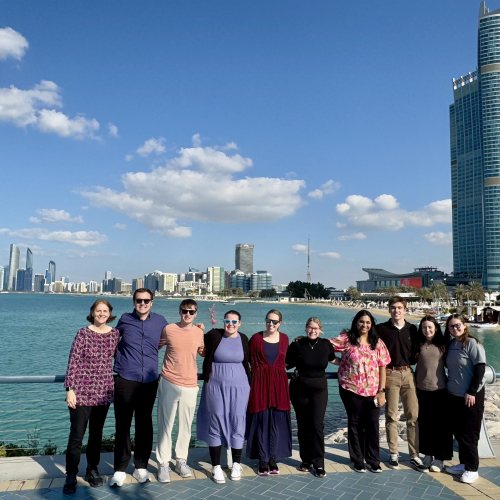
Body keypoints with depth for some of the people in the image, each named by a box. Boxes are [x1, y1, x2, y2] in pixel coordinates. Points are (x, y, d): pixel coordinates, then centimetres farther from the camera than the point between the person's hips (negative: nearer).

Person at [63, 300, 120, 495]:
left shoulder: (115, 334, 2)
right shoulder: (83, 333, -8)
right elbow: (73, 362, -9)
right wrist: (70, 389, -13)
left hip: (103, 391, 3)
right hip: (82, 391, -3)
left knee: (97, 433, 14)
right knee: (76, 435, 1)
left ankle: (92, 470, 30)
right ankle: (71, 476, 16)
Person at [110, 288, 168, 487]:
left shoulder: (160, 321, 3)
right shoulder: (125, 320, 1)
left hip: (149, 381, 1)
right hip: (125, 379, -1)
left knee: (144, 424, 10)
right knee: (123, 424, 4)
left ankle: (141, 467, 24)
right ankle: (120, 469, 17)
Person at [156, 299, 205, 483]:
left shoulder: (199, 332, 0)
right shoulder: (169, 330, -6)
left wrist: (204, 332, 2)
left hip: (190, 385, 2)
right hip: (169, 383, -2)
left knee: (186, 425, 12)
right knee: (165, 425, 5)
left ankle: (181, 460, 27)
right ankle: (163, 464, 18)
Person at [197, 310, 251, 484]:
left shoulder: (243, 339, 2)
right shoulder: (214, 335, -6)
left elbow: (246, 363, 11)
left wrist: (249, 384, 11)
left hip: (239, 387, 2)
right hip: (215, 387, -1)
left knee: (237, 425, 7)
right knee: (215, 425, 6)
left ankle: (236, 464, 26)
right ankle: (216, 467, 21)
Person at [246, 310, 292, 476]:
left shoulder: (284, 339, 5)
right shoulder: (256, 338, -3)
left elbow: (284, 361, 13)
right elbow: (252, 363, -1)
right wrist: (257, 379, -5)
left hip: (279, 384, 2)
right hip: (260, 383, -2)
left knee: (277, 422, 7)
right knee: (262, 421, 3)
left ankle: (273, 459, 21)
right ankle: (263, 460, 16)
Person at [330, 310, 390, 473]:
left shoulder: (378, 343, 3)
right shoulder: (346, 339, -4)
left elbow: (382, 368, 3)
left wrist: (382, 391, -2)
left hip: (373, 391, 2)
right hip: (351, 390, -1)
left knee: (372, 425, 7)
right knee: (355, 424, 11)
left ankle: (374, 460, 24)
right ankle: (358, 460, 25)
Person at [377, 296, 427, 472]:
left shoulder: (412, 329, 9)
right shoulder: (381, 329, 0)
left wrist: (411, 361, 2)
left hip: (408, 374, 3)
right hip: (390, 374, -2)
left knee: (413, 415, 2)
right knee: (392, 416, 5)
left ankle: (414, 456, 12)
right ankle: (393, 454, 17)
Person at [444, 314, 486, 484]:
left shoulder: (472, 343, -13)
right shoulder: (451, 344, 6)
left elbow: (480, 368, -16)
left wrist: (471, 392, -18)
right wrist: (450, 386, 11)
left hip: (472, 396, -6)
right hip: (454, 395, 7)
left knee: (468, 433, 2)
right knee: (458, 432, 14)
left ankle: (472, 469, 15)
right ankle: (464, 463, 27)